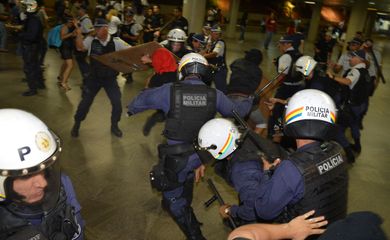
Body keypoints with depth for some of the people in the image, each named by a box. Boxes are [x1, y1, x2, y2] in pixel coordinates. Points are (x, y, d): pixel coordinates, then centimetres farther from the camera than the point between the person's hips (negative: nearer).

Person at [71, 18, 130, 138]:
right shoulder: (91, 40, -6)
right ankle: (76, 125, 27)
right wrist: (79, 34, -33)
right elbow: (80, 47, -19)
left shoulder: (116, 42, -9)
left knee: (117, 103, -1)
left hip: (110, 78, 0)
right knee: (85, 101, 4)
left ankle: (114, 126, 25)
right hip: (94, 77, 0)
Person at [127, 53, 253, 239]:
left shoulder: (170, 90, -14)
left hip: (177, 157, -4)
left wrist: (131, 109, 27)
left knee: (174, 202, 14)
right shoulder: (215, 94, -8)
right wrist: (250, 101, 31)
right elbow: (236, 111, 8)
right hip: (201, 154, 4)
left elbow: (143, 99, 3)